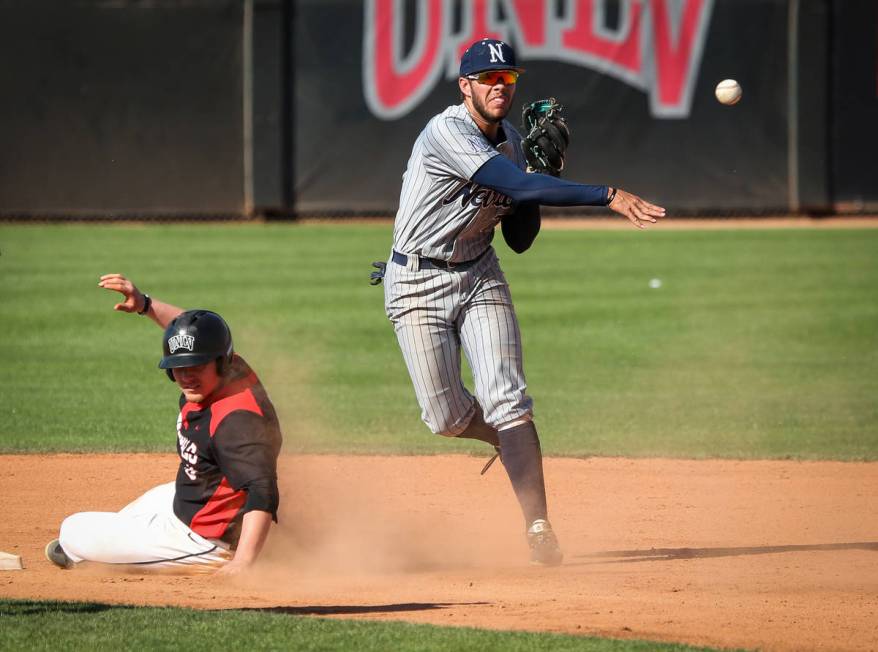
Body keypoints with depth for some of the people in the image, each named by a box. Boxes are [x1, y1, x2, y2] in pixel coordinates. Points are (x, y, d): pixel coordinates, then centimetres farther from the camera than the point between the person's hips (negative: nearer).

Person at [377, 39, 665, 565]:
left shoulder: (512, 142, 4)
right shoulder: (449, 133, -23)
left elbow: (520, 239, 6)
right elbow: (519, 186, -35)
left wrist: (538, 173, -10)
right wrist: (609, 196, -40)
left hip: (480, 275, 5)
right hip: (418, 281, -5)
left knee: (507, 401, -12)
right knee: (447, 417, -5)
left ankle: (538, 528, -14)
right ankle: (512, 442, 28)